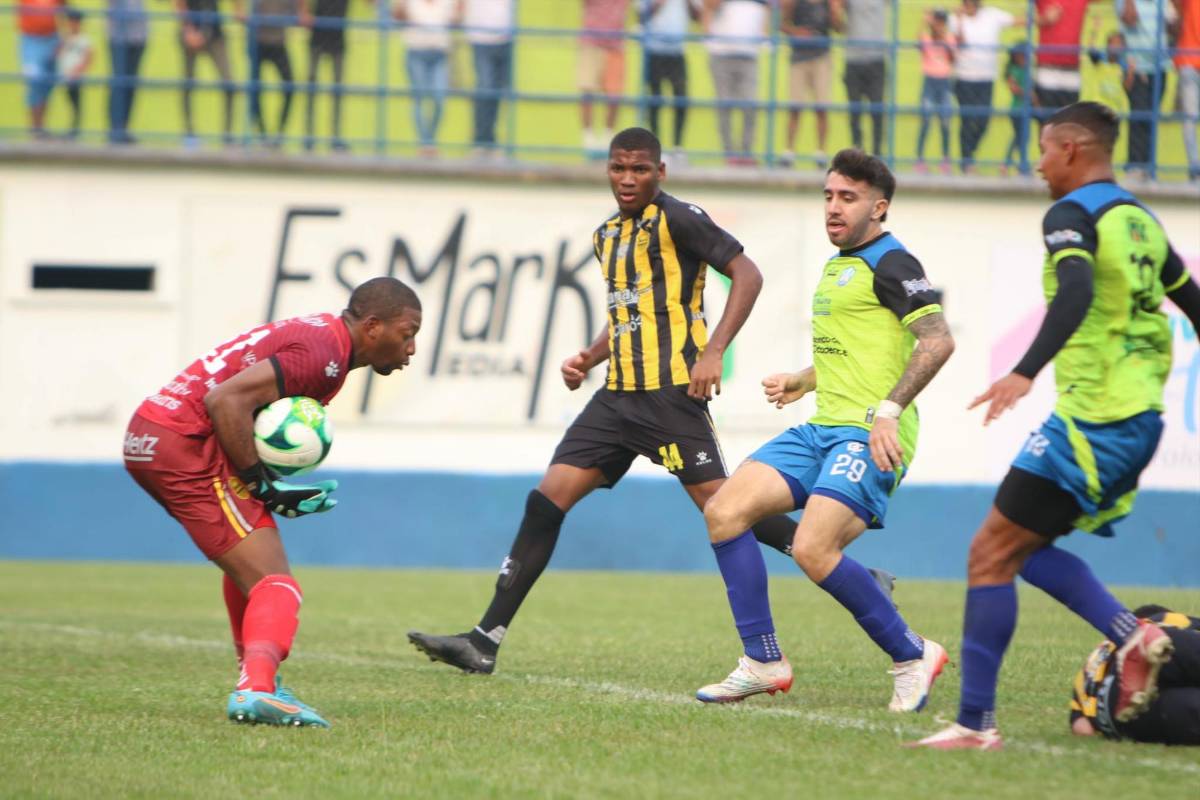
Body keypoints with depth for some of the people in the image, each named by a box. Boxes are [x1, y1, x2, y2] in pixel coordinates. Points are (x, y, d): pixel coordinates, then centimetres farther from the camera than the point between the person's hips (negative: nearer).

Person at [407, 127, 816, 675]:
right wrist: (590, 358, 13)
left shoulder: (677, 220, -7)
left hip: (671, 391, -8)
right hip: (620, 395, 8)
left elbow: (746, 274, -12)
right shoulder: (607, 236, 19)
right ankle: (485, 641, 0)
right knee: (547, 499, 0)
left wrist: (713, 351, -21)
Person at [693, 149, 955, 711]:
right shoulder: (839, 265, 21)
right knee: (723, 511, -4)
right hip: (822, 429, 9)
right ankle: (763, 662, 1)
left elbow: (938, 341, -19)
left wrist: (889, 410, -26)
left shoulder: (890, 264, -8)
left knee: (813, 549, -24)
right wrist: (802, 381, 26)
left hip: (870, 435, -9)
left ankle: (911, 657, -6)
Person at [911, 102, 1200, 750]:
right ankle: (1132, 637, 2)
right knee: (1026, 548, 18)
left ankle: (975, 723, -8)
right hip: (1139, 420, 9)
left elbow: (1077, 291, -28)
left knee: (991, 554, -5)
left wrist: (1025, 372, -38)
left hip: (1093, 423, -9)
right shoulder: (1141, 222, 16)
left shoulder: (1072, 215, -9)